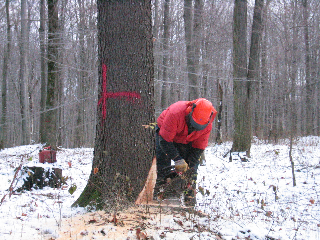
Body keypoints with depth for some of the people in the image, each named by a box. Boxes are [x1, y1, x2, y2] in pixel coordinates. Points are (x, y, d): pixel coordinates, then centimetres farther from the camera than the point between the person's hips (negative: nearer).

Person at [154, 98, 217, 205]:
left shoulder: (207, 126, -26)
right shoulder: (175, 113, -42)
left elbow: (199, 148, -15)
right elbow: (165, 140, -35)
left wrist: (189, 168, -20)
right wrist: (178, 159, -35)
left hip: (186, 142, 4)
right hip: (164, 133, -4)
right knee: (163, 163, -15)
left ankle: (190, 194, -2)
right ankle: (159, 194, -13)